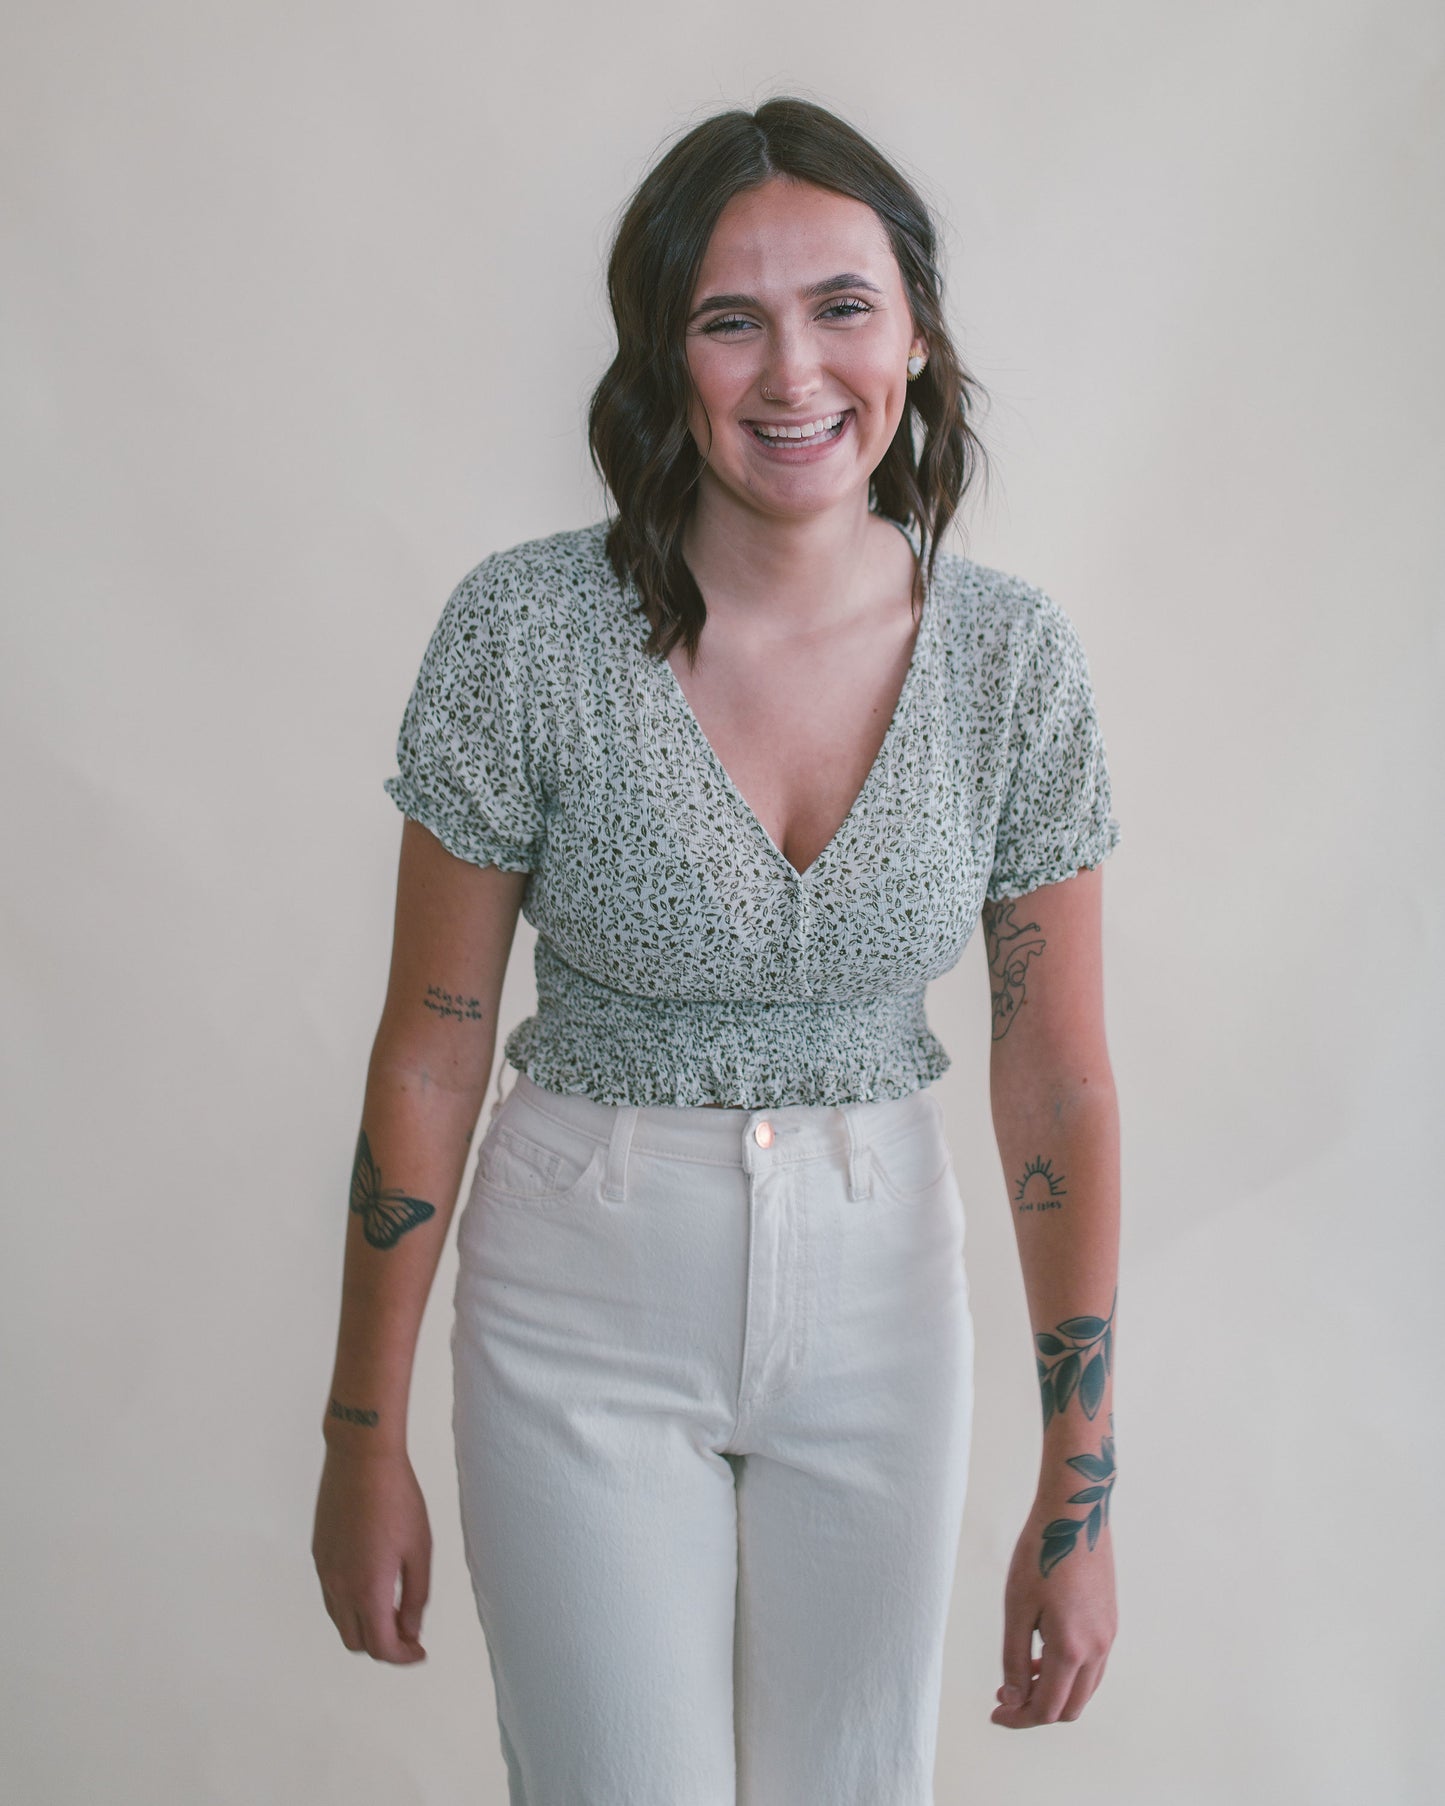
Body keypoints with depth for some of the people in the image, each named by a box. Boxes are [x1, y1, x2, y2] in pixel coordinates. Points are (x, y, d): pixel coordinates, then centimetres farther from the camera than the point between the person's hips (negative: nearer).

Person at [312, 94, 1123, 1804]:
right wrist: (362, 1440, -3)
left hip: (879, 1294, 3)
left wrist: (1078, 1489, -2)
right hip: (586, 1303, -2)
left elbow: (1059, 1084, -4)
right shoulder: (525, 629, -16)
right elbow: (427, 1053, -8)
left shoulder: (1011, 652, -9)